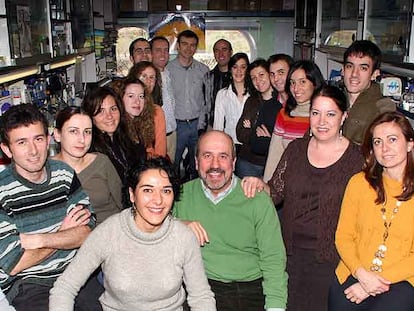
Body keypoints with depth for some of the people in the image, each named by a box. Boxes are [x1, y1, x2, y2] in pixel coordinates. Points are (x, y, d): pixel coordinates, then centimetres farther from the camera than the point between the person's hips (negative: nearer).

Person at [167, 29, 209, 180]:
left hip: (197, 124, 2)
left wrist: (201, 121, 2)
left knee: (197, 165, 12)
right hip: (176, 124, -2)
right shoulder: (168, 69, -3)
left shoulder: (203, 70, 5)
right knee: (172, 166, 4)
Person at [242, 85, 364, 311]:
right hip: (289, 250, 3)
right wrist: (259, 184, -15)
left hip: (329, 257, -3)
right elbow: (277, 192, 5)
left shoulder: (357, 158, -9)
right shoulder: (296, 149, 2)